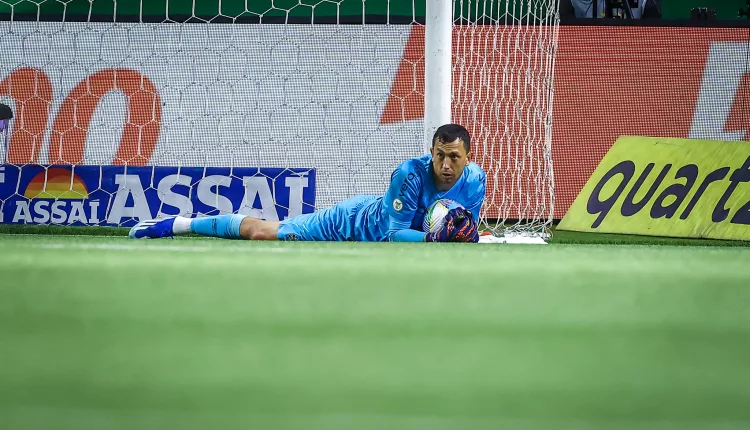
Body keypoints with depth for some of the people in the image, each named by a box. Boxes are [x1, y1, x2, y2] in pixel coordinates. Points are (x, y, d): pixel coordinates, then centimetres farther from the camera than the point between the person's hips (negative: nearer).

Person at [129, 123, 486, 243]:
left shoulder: (474, 181, -21)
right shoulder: (411, 174, -37)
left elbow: (466, 235, -11)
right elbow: (391, 234, -35)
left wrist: (461, 236, -34)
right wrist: (434, 237, -48)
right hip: (355, 221, -4)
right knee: (258, 231, 7)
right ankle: (181, 224, 29)